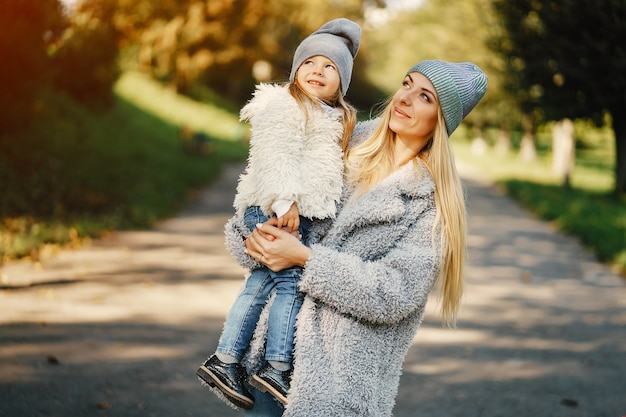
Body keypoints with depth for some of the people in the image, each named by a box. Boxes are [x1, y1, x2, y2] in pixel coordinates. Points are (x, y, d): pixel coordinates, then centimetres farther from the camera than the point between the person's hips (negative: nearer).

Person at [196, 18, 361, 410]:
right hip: (274, 211, -9)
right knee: (292, 281, -9)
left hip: (301, 214, 9)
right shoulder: (284, 106, -8)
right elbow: (276, 158, -18)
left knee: (261, 282, 9)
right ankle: (277, 367, -3)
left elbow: (332, 172, 30)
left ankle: (225, 360, 13)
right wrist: (286, 203, -24)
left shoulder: (338, 120, 22)